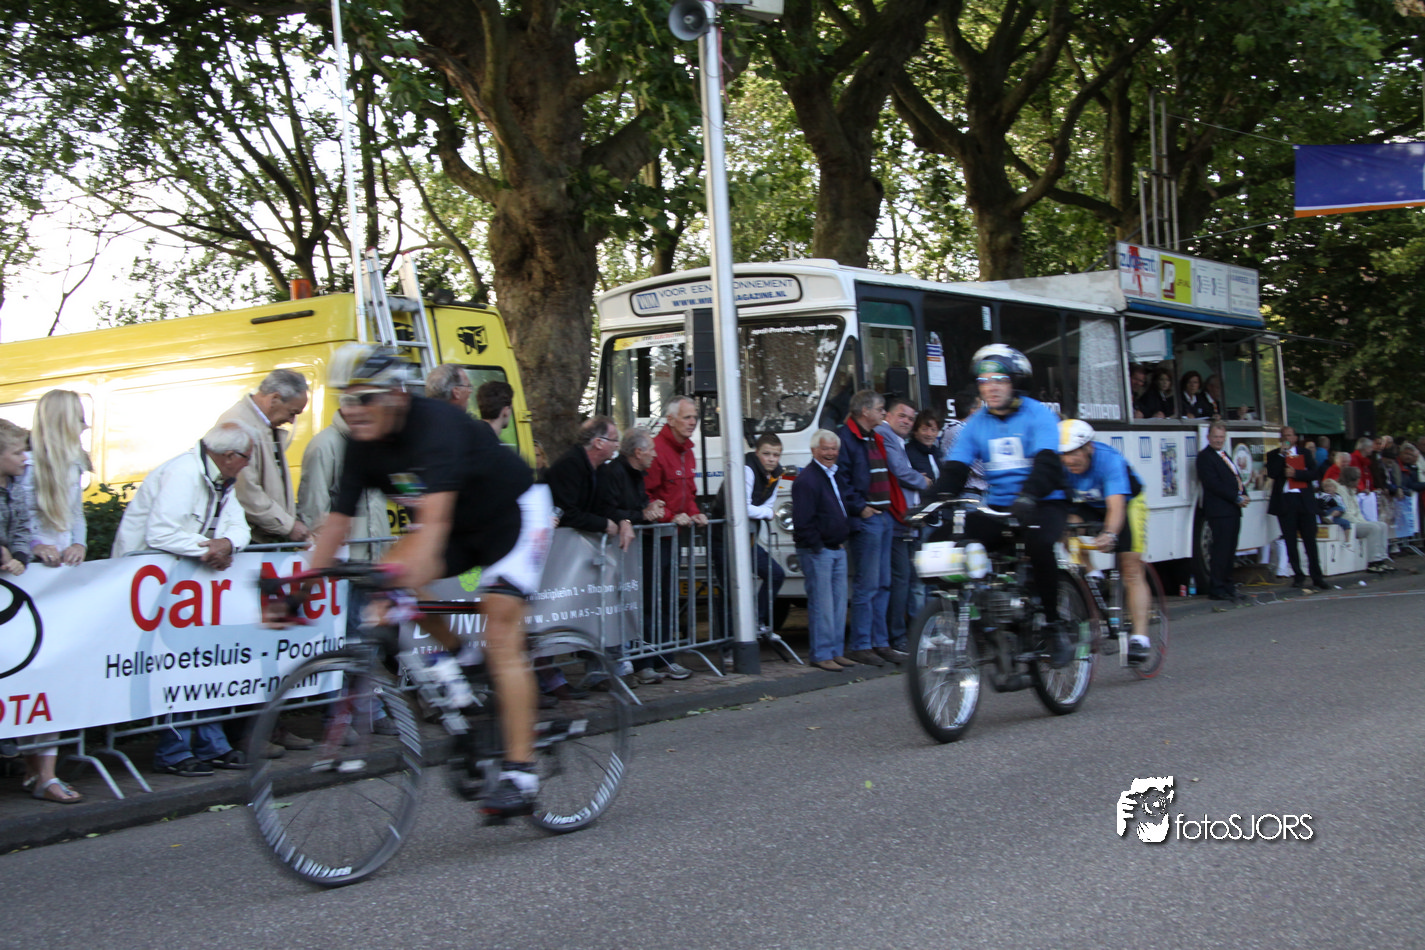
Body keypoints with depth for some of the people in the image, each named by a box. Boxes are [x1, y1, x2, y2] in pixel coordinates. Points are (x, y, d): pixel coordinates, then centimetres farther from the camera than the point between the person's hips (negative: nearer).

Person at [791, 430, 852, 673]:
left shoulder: (838, 477, 15)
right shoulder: (807, 479, -14)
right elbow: (803, 521, -18)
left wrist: (843, 540, 17)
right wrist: (817, 545, -16)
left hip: (838, 549, 9)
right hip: (816, 551, -9)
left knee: (839, 602, 10)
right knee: (822, 604, -6)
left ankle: (835, 652, 17)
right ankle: (821, 655, -1)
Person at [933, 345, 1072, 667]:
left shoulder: (1038, 414, -6)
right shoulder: (977, 423, 8)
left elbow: (1047, 463, -21)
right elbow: (954, 470, 1)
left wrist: (1027, 497, -41)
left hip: (1042, 505, -4)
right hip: (997, 508, 5)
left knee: (1038, 542, -37)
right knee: (943, 538, -18)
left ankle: (1053, 626, -18)